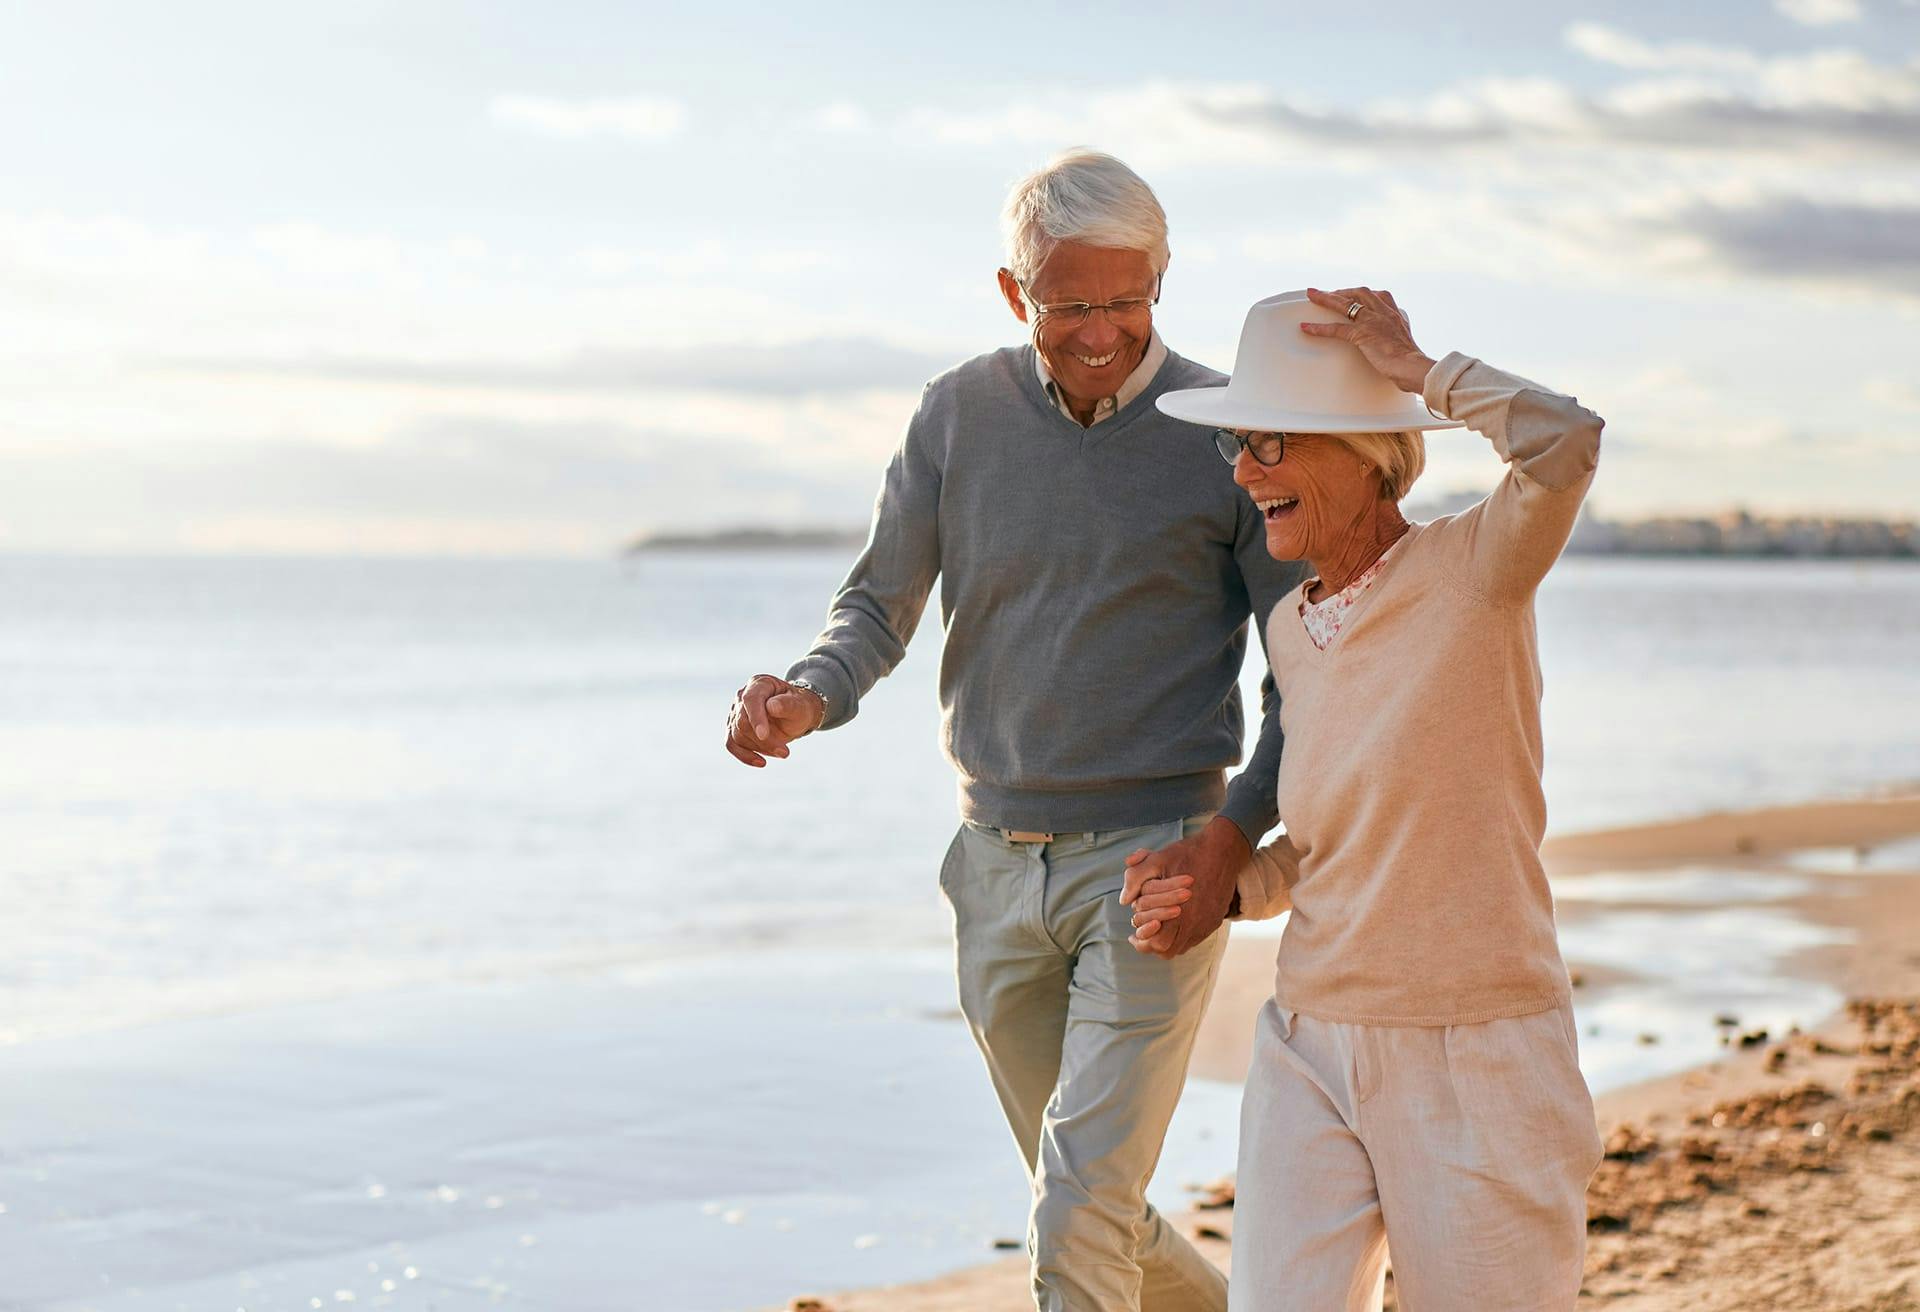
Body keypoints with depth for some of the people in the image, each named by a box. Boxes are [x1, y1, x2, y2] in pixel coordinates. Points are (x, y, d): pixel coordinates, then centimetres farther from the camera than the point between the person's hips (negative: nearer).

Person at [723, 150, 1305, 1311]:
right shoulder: (961, 414, 2)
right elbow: (881, 604, 7)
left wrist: (1236, 833, -18)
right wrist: (809, 698, -15)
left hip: (1152, 863, -4)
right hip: (1000, 863, 5)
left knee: (1081, 1218, -13)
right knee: (1085, 1205, 16)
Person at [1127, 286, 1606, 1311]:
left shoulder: (1472, 571, -9)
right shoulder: (1289, 628, 10)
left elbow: (1564, 440, -30)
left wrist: (1411, 367, -15)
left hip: (1477, 1064, -5)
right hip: (1312, 1054, 5)